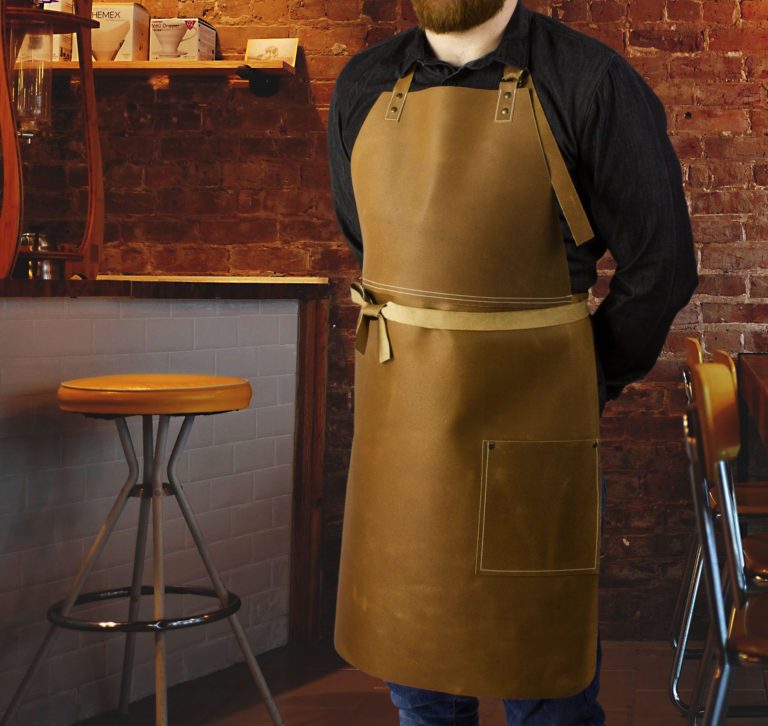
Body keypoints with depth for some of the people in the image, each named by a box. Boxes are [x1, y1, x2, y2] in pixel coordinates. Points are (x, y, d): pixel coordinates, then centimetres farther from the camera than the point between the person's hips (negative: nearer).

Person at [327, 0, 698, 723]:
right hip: (399, 431, 4)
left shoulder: (592, 82, -10)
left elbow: (658, 264, -5)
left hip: (528, 437, -4)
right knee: (415, 664, 16)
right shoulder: (362, 87, 5)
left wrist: (585, 390, 4)